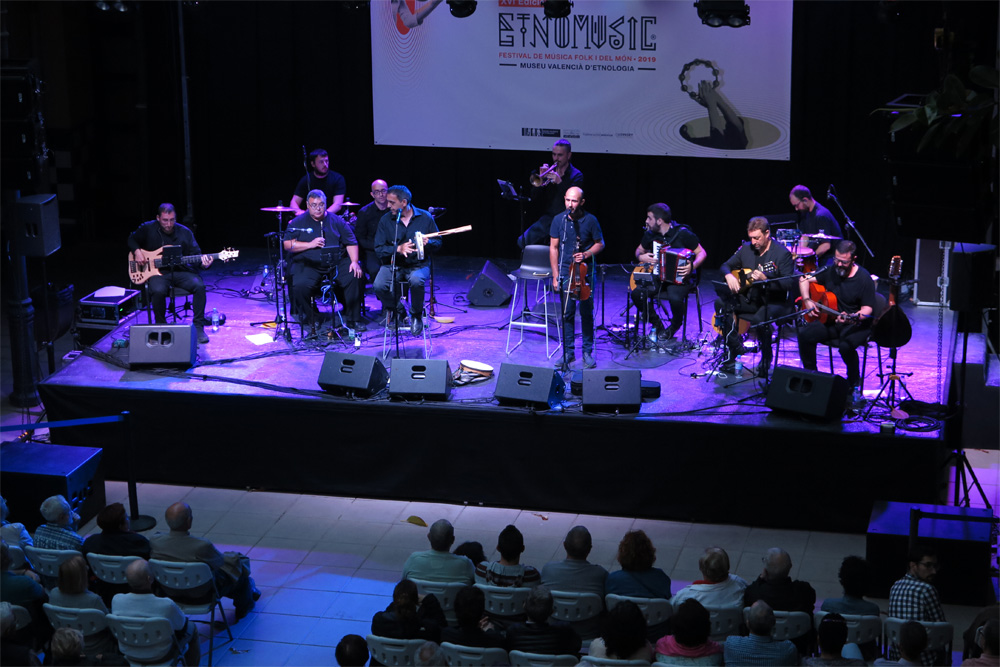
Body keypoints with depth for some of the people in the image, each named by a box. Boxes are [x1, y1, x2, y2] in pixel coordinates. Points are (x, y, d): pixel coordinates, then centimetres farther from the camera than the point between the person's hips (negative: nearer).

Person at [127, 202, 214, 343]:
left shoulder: (185, 232, 3)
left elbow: (196, 253, 3)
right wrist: (137, 251, -4)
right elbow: (132, 240, 17)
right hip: (157, 272, -2)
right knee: (158, 291, -36)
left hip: (180, 271, 2)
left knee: (199, 285, -27)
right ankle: (161, 326, -10)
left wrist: (203, 262, -20)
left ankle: (198, 327, -14)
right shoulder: (147, 229, 1)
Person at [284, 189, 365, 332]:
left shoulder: (336, 221, 12)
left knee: (354, 278, -23)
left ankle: (353, 319, -8)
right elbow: (287, 245, -2)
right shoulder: (298, 222, 7)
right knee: (300, 285, -31)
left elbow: (351, 242, 10)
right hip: (308, 265, -2)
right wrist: (310, 244, -13)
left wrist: (354, 261, -7)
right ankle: (307, 320, -5)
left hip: (337, 262, 2)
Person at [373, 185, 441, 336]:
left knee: (416, 281, -37)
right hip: (393, 265, 2)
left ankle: (416, 315, -6)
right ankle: (396, 311, 6)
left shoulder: (425, 217, -1)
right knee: (379, 285, -28)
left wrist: (428, 243, -17)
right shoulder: (386, 220, -1)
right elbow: (379, 249, -3)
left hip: (418, 265, -1)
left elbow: (438, 241, 7)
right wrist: (398, 249, -21)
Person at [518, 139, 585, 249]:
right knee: (522, 241, -11)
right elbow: (534, 198, 7)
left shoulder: (576, 176, 0)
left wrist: (559, 182, -22)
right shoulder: (549, 171, 12)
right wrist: (541, 178, -8)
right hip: (547, 218, 5)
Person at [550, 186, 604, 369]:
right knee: (567, 313, 3)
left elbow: (600, 244, 5)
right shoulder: (558, 220, -1)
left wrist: (586, 254, -14)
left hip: (585, 271, -1)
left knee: (586, 312, 2)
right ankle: (568, 353, 13)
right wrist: (555, 275, 0)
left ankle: (587, 352, 13)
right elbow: (553, 247, 4)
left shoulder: (590, 220, -6)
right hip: (566, 272, 1)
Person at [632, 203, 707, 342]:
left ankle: (674, 326, -1)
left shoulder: (682, 233, -11)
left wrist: (692, 266, -25)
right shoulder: (650, 234, 4)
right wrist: (641, 257, -3)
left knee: (675, 298, -36)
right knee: (637, 293, -21)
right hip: (657, 277, 5)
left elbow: (702, 253, -6)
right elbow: (639, 250, 21)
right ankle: (657, 325, 1)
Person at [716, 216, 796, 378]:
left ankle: (766, 359, -8)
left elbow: (790, 283, -21)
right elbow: (726, 265, 15)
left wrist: (765, 279, -34)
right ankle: (735, 348, -4)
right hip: (750, 298, 7)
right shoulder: (746, 249, 6)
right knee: (721, 303, -15)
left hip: (774, 302, -6)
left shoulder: (782, 254, -13)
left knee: (760, 318, -37)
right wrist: (729, 276, -9)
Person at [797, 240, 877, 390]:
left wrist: (852, 317, -35)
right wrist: (807, 300, -4)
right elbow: (804, 279, 12)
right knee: (804, 334, -19)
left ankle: (854, 382, -6)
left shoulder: (864, 278, -14)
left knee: (846, 346, -35)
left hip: (857, 324, -5)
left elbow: (867, 308, -15)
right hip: (831, 321, 5)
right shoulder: (830, 271, 2)